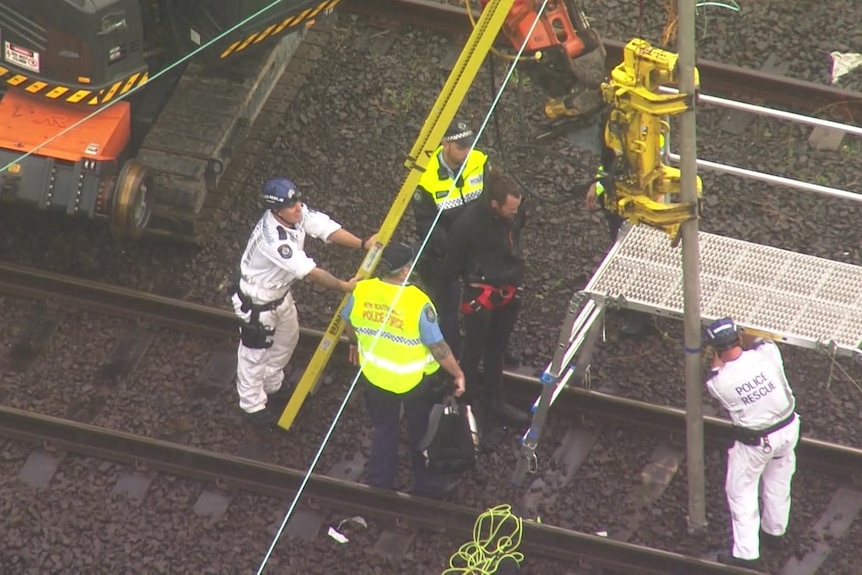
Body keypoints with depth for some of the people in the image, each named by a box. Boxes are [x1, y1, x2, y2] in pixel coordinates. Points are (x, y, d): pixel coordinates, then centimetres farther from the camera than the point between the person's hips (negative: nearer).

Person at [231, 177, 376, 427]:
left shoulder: (298, 213, -17)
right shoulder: (273, 238, -41)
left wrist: (363, 244, -32)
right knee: (255, 353, 12)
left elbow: (326, 228, -19)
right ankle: (253, 405, 33)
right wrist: (343, 287, -32)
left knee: (287, 340, 27)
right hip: (256, 302, -9)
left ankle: (272, 385, 51)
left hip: (281, 294, 9)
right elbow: (310, 272, -39)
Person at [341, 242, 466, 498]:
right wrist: (458, 374, -5)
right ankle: (427, 484, 38)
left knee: (383, 429, 25)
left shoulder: (361, 292, -18)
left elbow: (349, 326, 3)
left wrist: (356, 344, 25)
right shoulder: (418, 303, -30)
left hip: (374, 376, 3)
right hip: (414, 381, -3)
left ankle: (380, 484, 36)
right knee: (421, 432, 21)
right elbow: (438, 347, -21)